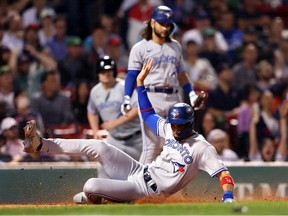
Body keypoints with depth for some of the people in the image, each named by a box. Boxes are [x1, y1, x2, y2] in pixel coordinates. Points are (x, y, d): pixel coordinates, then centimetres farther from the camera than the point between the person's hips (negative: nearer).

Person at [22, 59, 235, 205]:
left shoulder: (202, 148, -18)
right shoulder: (170, 130, 6)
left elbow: (223, 172, -24)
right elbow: (148, 114, 18)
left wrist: (228, 197, -42)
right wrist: (140, 82, 11)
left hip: (144, 189, -7)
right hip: (140, 171, 7)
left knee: (91, 186, -22)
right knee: (99, 146, -7)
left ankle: (92, 198, 19)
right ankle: (40, 144, 1)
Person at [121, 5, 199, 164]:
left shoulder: (175, 47, 18)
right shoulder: (140, 48, 2)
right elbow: (132, 75, -3)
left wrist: (191, 94, 10)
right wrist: (127, 99, -16)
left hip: (173, 99, 5)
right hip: (151, 97, -5)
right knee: (151, 146, -11)